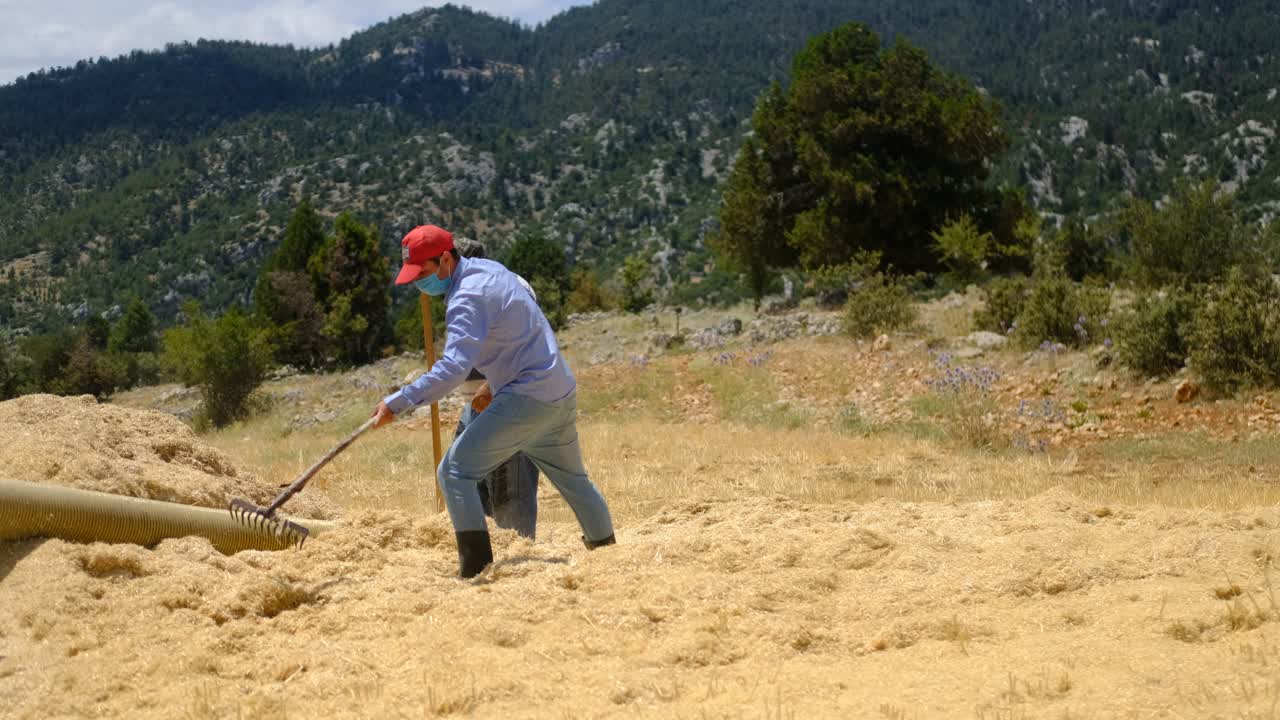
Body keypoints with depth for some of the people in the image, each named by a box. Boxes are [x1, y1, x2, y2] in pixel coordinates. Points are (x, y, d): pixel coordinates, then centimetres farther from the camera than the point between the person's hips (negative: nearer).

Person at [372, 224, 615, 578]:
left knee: (456, 472, -10)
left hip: (525, 399, -10)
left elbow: (454, 367, -29)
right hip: (561, 394, 10)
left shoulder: (466, 299, -18)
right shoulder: (488, 268, 11)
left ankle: (476, 568, -15)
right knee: (572, 478, 26)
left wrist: (397, 402, -32)